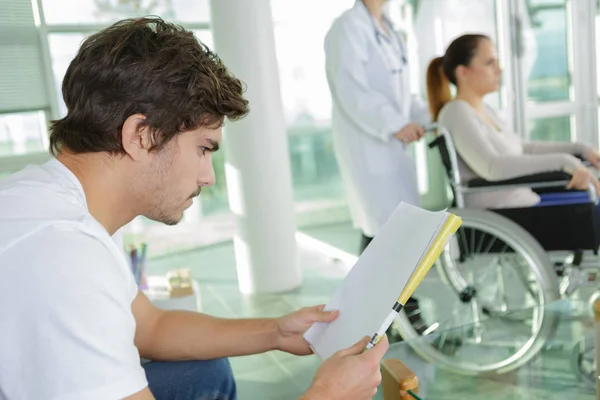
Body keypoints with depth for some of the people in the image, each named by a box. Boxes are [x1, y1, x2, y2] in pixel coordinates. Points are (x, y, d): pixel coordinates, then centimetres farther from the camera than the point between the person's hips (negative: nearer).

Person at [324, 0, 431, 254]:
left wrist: (428, 117, 6)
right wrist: (395, 124, -30)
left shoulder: (386, 27, 16)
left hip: (391, 144, 9)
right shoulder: (348, 27, -11)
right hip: (365, 145, -9)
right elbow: (352, 91, -22)